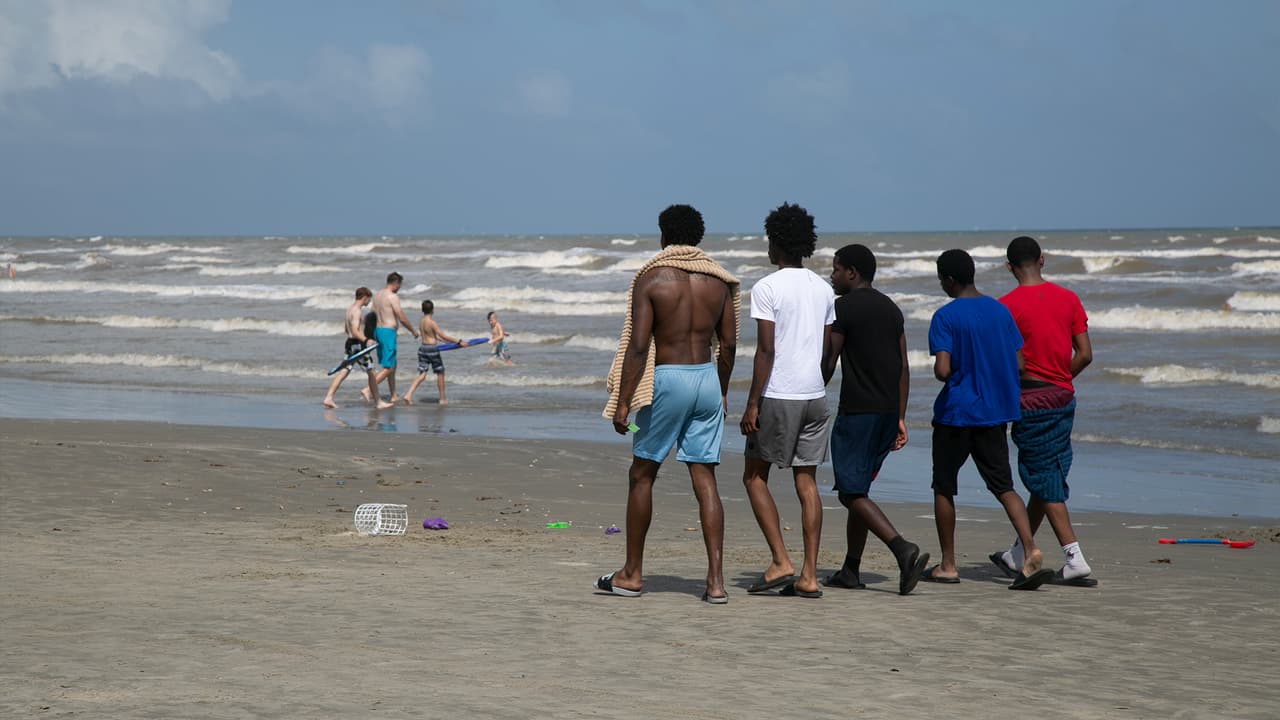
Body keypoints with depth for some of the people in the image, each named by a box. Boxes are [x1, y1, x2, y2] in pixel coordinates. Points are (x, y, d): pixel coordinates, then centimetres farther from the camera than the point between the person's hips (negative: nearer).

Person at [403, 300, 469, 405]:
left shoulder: (421, 322, 10)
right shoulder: (432, 323, -14)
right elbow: (443, 337, -15)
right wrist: (459, 341, -11)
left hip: (422, 348, 7)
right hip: (432, 349, -7)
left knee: (422, 375, 5)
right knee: (440, 373, 10)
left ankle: (408, 395, -13)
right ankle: (442, 399, 16)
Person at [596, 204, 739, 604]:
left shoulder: (651, 278, -9)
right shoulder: (718, 280, 5)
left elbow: (638, 345, -13)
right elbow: (728, 343, 8)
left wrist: (623, 401, -10)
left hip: (667, 379, -4)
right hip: (707, 377, 4)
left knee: (642, 476, 10)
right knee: (704, 480, 4)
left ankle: (632, 574, 16)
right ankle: (715, 580, -4)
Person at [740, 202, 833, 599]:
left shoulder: (767, 288, -10)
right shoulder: (823, 289, 10)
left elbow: (766, 350, -15)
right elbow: (826, 350, 14)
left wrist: (752, 403, -12)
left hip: (778, 396, -6)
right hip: (815, 395, 6)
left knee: (755, 477, 7)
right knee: (807, 483, 7)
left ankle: (781, 561, -3)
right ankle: (808, 576, 4)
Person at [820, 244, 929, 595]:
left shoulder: (843, 307, -9)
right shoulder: (890, 308, 14)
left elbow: (827, 363, -10)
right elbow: (903, 367, 13)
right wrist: (900, 418, 15)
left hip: (857, 411, -8)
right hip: (888, 411, 8)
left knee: (851, 492, -5)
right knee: (858, 487, 16)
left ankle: (904, 549, -23)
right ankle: (850, 570, 18)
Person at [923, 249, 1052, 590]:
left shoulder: (946, 317, -12)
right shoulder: (1000, 311, 5)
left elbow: (942, 370, -20)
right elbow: (1018, 364, 6)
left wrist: (939, 370, 2)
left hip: (955, 413, -5)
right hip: (995, 412, 5)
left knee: (944, 486, 10)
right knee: (1003, 485, 4)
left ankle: (948, 565, 14)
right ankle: (1030, 550, -16)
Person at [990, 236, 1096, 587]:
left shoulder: (1008, 305, -10)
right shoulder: (1067, 298, 5)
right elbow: (1085, 354, 3)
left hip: (1031, 399, -6)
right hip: (1064, 398, 6)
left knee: (1045, 480, -3)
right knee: (1048, 476, 14)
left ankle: (1075, 560, -10)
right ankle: (1018, 555, 26)